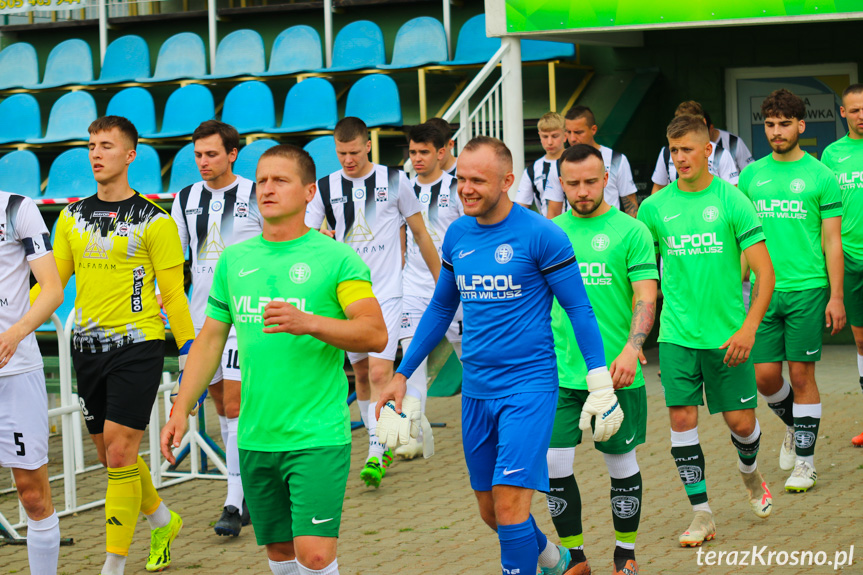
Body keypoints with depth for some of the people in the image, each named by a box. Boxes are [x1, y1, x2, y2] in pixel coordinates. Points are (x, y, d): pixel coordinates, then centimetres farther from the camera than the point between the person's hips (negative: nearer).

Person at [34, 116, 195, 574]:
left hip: (137, 346, -6)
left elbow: (173, 292, -3)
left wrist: (189, 354, -5)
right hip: (88, 347, 6)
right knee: (109, 453, 12)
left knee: (120, 454, -9)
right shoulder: (73, 217, 10)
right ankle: (162, 522, 37)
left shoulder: (154, 220, -5)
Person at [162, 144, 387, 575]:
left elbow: (375, 334, -12)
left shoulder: (336, 258, -5)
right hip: (255, 438, 5)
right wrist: (180, 410, 9)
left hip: (318, 437, -5)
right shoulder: (233, 260, 10)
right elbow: (210, 340, 16)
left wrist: (309, 323, -26)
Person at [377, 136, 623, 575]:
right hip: (476, 391, 6)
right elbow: (440, 309, 19)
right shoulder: (456, 235, 6)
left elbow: (578, 308, -6)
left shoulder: (539, 234, -11)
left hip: (529, 388, -6)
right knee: (490, 511, 14)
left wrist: (600, 382, -10)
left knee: (509, 502, -16)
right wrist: (402, 375, 18)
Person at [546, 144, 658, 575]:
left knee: (621, 463, 7)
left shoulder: (630, 231, -3)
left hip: (616, 373, -3)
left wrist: (631, 349, -25)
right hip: (559, 373, 3)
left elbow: (646, 296, -10)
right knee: (553, 464, -2)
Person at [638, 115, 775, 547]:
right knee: (682, 418, -6)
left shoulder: (732, 201, -6)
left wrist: (749, 327, -16)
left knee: (740, 421, 3)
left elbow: (765, 272, -6)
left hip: (727, 333, -2)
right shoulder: (654, 207, 2)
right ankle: (701, 515, 5)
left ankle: (749, 471, 37)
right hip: (676, 334, 2)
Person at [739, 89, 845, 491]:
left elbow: (832, 242, -1)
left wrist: (836, 296, -6)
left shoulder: (820, 177, -1)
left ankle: (805, 462, 8)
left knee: (802, 374, -1)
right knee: (765, 375, 2)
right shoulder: (751, 175, 9)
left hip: (807, 288, -3)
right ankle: (793, 426, 32)